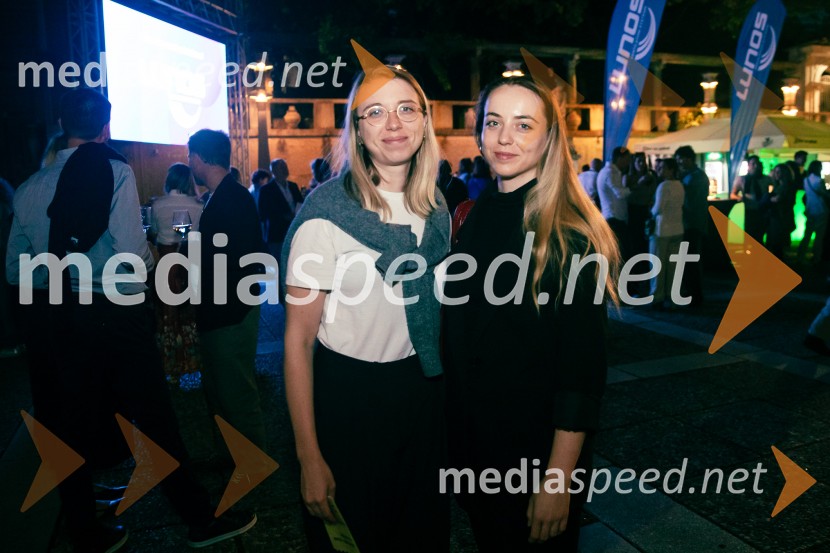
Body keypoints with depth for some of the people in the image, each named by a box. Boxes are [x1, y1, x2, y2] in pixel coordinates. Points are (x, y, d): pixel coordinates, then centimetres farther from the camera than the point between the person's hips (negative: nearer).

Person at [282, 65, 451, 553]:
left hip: (423, 391, 5)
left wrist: (451, 401, 12)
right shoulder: (327, 213, -17)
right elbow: (298, 339, -14)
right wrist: (310, 458, -14)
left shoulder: (437, 209, 1)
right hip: (347, 396, -5)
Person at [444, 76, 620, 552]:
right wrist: (453, 433, 9)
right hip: (471, 438, 6)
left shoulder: (570, 233, -18)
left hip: (539, 445, -6)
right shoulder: (474, 217, 1)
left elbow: (583, 368, -18)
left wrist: (559, 480, -19)